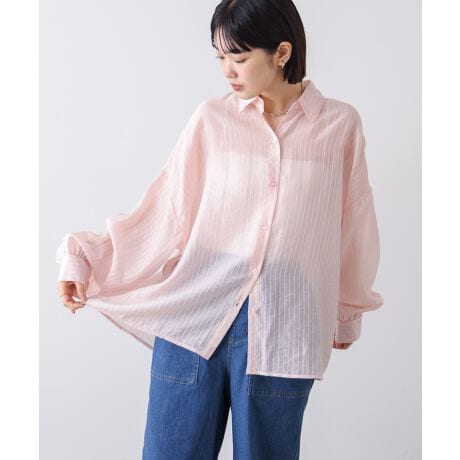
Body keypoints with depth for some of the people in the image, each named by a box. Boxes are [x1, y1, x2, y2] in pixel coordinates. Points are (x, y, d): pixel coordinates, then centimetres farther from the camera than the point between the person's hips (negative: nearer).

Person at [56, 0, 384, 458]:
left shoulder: (340, 126, 1)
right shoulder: (211, 119, 2)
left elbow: (352, 227, 11)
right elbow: (166, 213, 2)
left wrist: (347, 313, 20)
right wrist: (82, 255, -6)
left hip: (281, 330, 0)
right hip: (193, 314, 1)